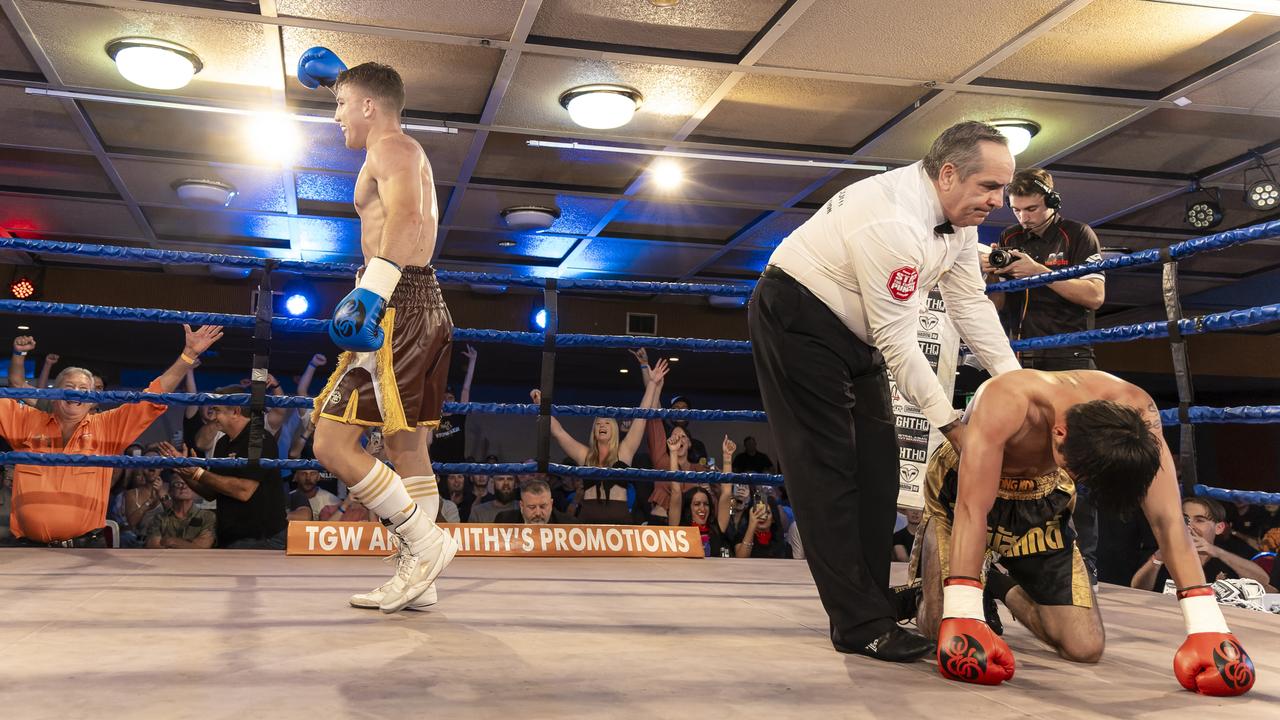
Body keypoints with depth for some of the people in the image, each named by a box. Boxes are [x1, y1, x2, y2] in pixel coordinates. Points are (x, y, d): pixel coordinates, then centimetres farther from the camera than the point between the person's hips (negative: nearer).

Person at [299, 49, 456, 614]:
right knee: (407, 449, 10)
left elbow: (406, 216, -27)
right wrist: (340, 77, 58)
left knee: (332, 444, -12)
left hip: (400, 306, -11)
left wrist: (372, 290, -38)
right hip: (426, 307, 11)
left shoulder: (390, 149, -6)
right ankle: (417, 578, 13)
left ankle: (425, 543, -10)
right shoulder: (407, 150, 23)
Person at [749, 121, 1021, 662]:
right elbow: (898, 342, -28)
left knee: (876, 467, 5)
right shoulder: (892, 222, -32)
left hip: (853, 330, 10)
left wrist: (1014, 377, -6)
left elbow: (970, 302, 2)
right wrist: (949, 421, -21)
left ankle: (867, 608, 12)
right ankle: (861, 623, -8)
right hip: (795, 319, -10)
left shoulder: (958, 213, -3)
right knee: (828, 470, -11)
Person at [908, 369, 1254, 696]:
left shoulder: (1136, 410, -27)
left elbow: (1167, 519, -25)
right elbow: (972, 509, -44)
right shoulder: (1003, 403, -41)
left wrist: (1207, 625, -30)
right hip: (961, 490, -3)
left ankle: (1003, 587, 26)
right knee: (944, 632, -14)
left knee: (1085, 647, -5)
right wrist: (962, 616, -50)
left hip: (1040, 500, 4)